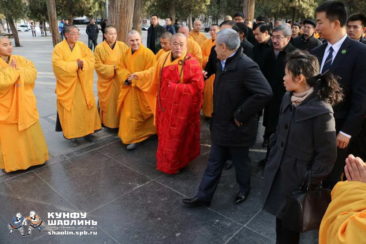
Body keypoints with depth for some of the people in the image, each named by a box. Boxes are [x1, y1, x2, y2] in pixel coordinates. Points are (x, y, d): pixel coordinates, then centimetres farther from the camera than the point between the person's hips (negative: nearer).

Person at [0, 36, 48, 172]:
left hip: (24, 106, 3)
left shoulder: (21, 60, 3)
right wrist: (12, 69, -16)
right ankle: (13, 162, 24)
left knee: (31, 135, 14)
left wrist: (16, 69, -17)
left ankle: (33, 157, 33)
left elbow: (32, 75, -9)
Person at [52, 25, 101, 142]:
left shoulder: (82, 46, 6)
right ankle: (71, 132, 14)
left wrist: (82, 63, -20)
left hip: (82, 83, 4)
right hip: (67, 84, -3)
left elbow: (91, 59, -1)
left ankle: (86, 130, 17)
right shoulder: (59, 48, -7)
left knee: (85, 106, 5)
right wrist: (75, 64, -16)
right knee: (70, 109, 3)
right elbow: (58, 64, -18)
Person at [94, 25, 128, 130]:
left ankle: (120, 123, 17)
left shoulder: (123, 46, 1)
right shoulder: (99, 48, -3)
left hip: (120, 80, 1)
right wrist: (112, 68, -14)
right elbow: (98, 65, -6)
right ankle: (107, 122, 20)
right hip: (106, 81, -1)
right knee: (107, 103, 6)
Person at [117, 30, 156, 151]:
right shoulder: (126, 53, 7)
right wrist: (126, 78, -13)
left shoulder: (148, 53, -15)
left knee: (135, 114, -1)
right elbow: (122, 68, 8)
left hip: (142, 89, -6)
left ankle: (134, 139, 12)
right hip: (128, 89, 6)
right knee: (129, 112, 15)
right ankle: (131, 136, 32)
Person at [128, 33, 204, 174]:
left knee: (179, 137, 6)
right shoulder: (164, 58, 3)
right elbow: (154, 74, 18)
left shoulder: (192, 63, -16)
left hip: (182, 108, -5)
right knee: (165, 135, 18)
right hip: (166, 105, 6)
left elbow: (197, 86, -20)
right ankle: (166, 161, 39)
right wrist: (139, 75, 16)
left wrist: (175, 87, -20)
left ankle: (176, 164, 27)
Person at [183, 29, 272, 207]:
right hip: (220, 125, 8)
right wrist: (217, 115, 9)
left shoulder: (246, 66, -23)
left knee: (241, 162, 16)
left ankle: (244, 190, 43)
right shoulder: (222, 63, 4)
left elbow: (265, 93, -31)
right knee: (214, 163, 16)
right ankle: (203, 196, 29)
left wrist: (240, 115, -24)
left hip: (237, 128, -7)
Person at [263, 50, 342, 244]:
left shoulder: (321, 110, -22)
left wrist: (310, 183, -12)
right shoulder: (288, 98, -1)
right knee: (281, 219, 20)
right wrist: (271, 160, 12)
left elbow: (327, 155, -15)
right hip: (279, 173, 6)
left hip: (298, 178, -6)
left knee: (290, 226, 12)